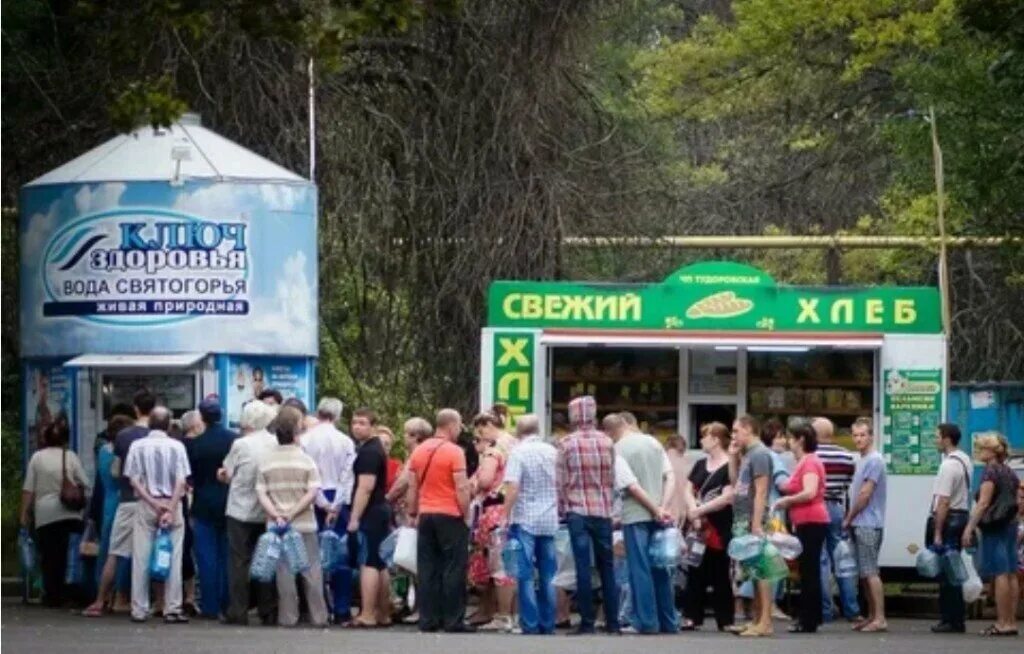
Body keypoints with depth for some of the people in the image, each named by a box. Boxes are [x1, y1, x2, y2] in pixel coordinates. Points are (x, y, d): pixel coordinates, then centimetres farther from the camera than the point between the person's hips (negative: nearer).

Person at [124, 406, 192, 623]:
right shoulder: (176, 447, -3)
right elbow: (181, 481, -9)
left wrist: (153, 503, -6)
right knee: (172, 559, 1)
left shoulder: (137, 446, -1)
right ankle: (172, 609, -2)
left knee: (141, 558, 4)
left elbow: (134, 480, -5)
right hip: (171, 503, -1)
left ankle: (139, 610, 4)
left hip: (145, 506, 1)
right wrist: (170, 509, -10)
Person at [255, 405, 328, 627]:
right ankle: (318, 616, 7)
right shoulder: (305, 460, -5)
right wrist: (293, 513, -10)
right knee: (311, 569, 6)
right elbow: (312, 492, -12)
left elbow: (261, 493, -5)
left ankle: (288, 616, 4)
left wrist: (276, 515, -10)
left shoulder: (266, 461, 0)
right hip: (305, 525, -1)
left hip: (276, 525, 1)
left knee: (284, 570, 5)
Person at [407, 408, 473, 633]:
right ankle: (453, 620, -2)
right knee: (453, 570, -1)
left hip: (425, 515, 6)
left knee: (428, 569, 7)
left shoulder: (420, 451, 7)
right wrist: (466, 515, -5)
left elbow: (412, 487, 11)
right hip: (450, 515, -6)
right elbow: (462, 488, -14)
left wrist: (413, 514, 18)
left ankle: (428, 619, 6)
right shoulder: (454, 452, -11)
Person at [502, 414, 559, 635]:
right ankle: (548, 624, 11)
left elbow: (512, 488, -15)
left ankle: (530, 625, -4)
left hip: (525, 520, -5)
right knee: (547, 576, 10)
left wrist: (506, 518, -8)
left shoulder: (518, 452, -9)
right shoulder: (552, 452, 6)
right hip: (549, 521, 5)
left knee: (526, 576, -1)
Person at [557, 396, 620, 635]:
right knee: (607, 566, 9)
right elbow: (612, 479, 9)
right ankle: (612, 621, 9)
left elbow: (561, 481, -3)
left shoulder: (567, 444, -5)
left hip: (577, 511, -2)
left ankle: (587, 622, -4)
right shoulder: (607, 442, 3)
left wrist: (562, 508, 6)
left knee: (583, 567, -2)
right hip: (603, 510, 2)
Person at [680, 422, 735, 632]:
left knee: (720, 576, -2)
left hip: (719, 530, -7)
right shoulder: (700, 465, 15)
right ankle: (693, 617, 9)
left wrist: (700, 510, -13)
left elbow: (727, 498, -16)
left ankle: (725, 620, 3)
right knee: (695, 575, 6)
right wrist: (693, 511, -8)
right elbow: (687, 489, 10)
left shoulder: (729, 467, -8)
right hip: (698, 528, 7)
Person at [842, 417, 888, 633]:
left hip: (868, 525, -9)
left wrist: (848, 519, -6)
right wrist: (850, 520, 12)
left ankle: (880, 618, -13)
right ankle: (872, 616, 16)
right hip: (859, 525, 9)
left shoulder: (874, 461, -12)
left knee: (870, 572, -11)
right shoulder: (862, 460, 17)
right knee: (864, 573, 11)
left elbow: (865, 494, -15)